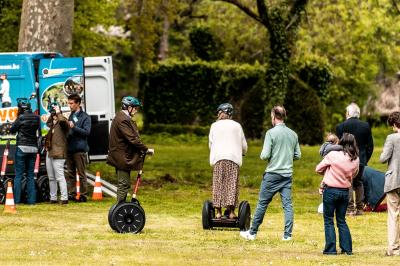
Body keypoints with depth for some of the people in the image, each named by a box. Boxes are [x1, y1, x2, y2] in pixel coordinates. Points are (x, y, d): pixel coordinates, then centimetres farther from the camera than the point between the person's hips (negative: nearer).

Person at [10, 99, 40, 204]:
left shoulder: (21, 118, -9)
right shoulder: (37, 118, 5)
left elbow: (12, 130, 1)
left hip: (22, 148, -5)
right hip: (33, 148, 5)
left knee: (18, 175, -3)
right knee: (30, 175, 9)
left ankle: (16, 199, -7)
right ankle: (31, 199, 4)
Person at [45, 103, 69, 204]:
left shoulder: (62, 123, -7)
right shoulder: (53, 123, 18)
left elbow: (63, 120, -31)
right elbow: (48, 123, 40)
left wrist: (58, 112, -13)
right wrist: (52, 114, 22)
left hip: (58, 154, -9)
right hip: (50, 153, 9)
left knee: (59, 177, -11)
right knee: (51, 178, 13)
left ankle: (64, 198, -10)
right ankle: (53, 198, 20)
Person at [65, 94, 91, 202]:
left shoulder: (85, 117, -3)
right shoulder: (71, 116, 18)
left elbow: (87, 132, -14)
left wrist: (74, 127, -21)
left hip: (80, 149, -7)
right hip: (70, 148, 7)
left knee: (81, 174, -3)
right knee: (70, 173, 7)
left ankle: (83, 195, 0)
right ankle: (71, 193, 10)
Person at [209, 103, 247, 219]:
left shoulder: (215, 126, 8)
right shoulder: (236, 126, 8)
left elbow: (210, 143, 13)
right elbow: (244, 145, 12)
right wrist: (242, 152, 35)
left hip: (218, 158, 0)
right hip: (233, 157, 0)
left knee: (218, 184, 3)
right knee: (232, 184, -1)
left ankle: (218, 212, 0)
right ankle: (231, 211, -7)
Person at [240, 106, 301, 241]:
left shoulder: (271, 133, -10)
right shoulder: (293, 134, 6)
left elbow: (265, 155, -14)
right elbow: (298, 155, 9)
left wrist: (262, 155, 8)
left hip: (272, 174, -4)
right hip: (287, 174, 4)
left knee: (262, 204, 4)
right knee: (287, 204, 3)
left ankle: (252, 232, 11)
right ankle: (287, 234, -2)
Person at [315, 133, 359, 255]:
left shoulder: (333, 155, -15)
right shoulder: (355, 159, -4)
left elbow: (318, 169, -3)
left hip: (331, 190, -4)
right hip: (345, 191, 4)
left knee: (328, 221, 5)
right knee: (341, 221, 15)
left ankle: (331, 249, 1)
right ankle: (347, 248, 11)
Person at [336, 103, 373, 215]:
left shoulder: (341, 127, -8)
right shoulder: (366, 126, 2)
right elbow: (370, 145, 5)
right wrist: (366, 159, 15)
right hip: (361, 160, 4)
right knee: (358, 183, 15)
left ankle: (350, 208, -8)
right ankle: (360, 208, 15)